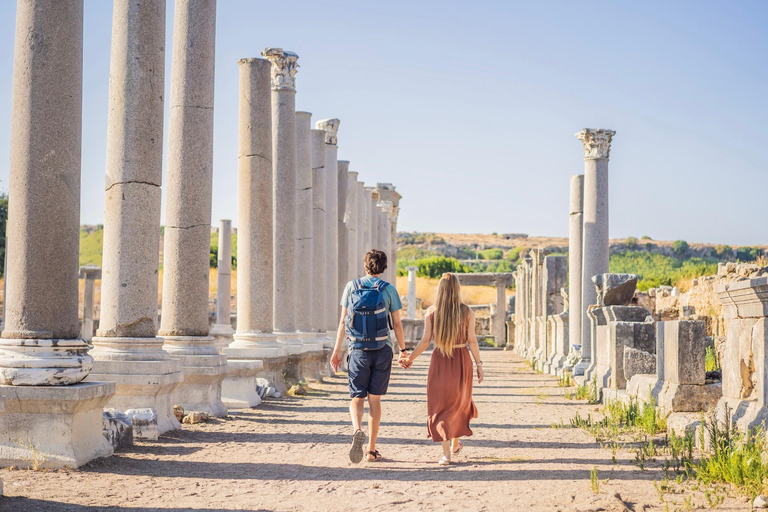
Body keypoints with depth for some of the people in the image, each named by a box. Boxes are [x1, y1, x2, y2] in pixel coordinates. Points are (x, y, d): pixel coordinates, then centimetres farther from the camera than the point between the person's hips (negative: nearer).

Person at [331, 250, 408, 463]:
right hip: (382, 350, 0)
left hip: (358, 350, 0)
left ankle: (357, 430, -24)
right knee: (375, 399, 7)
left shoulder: (351, 287, 2)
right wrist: (403, 350, 10)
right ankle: (372, 449, 9)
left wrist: (337, 350, 7)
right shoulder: (388, 289, -2)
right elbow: (397, 324, 0)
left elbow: (343, 321, 2)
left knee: (357, 398, 6)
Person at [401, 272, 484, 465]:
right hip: (462, 360, 1)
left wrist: (410, 358, 4)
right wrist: (479, 365, 1)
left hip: (439, 361, -1)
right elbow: (472, 341, -6)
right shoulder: (466, 312, -5)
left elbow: (425, 340, -6)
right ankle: (455, 444, 35)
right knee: (459, 401, 21)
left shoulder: (432, 312, -5)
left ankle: (446, 453, -2)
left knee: (440, 406, 6)